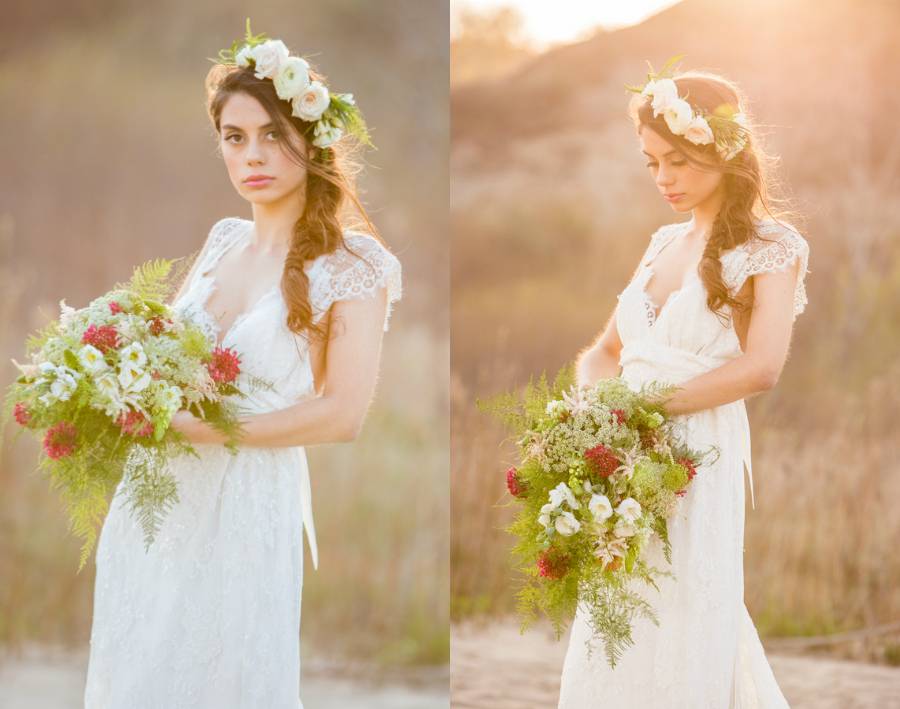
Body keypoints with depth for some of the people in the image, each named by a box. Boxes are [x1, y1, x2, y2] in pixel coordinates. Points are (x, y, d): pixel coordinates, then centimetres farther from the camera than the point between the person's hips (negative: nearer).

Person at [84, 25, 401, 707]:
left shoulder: (352, 263, -8)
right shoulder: (225, 239, 9)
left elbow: (342, 414, -15)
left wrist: (202, 426, -18)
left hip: (246, 512, -5)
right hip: (154, 501, 6)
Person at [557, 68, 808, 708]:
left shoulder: (770, 247, -3)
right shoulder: (666, 243, 16)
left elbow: (760, 367, -18)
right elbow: (606, 351, 20)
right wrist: (592, 402, -2)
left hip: (698, 461, -6)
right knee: (612, 654, 7)